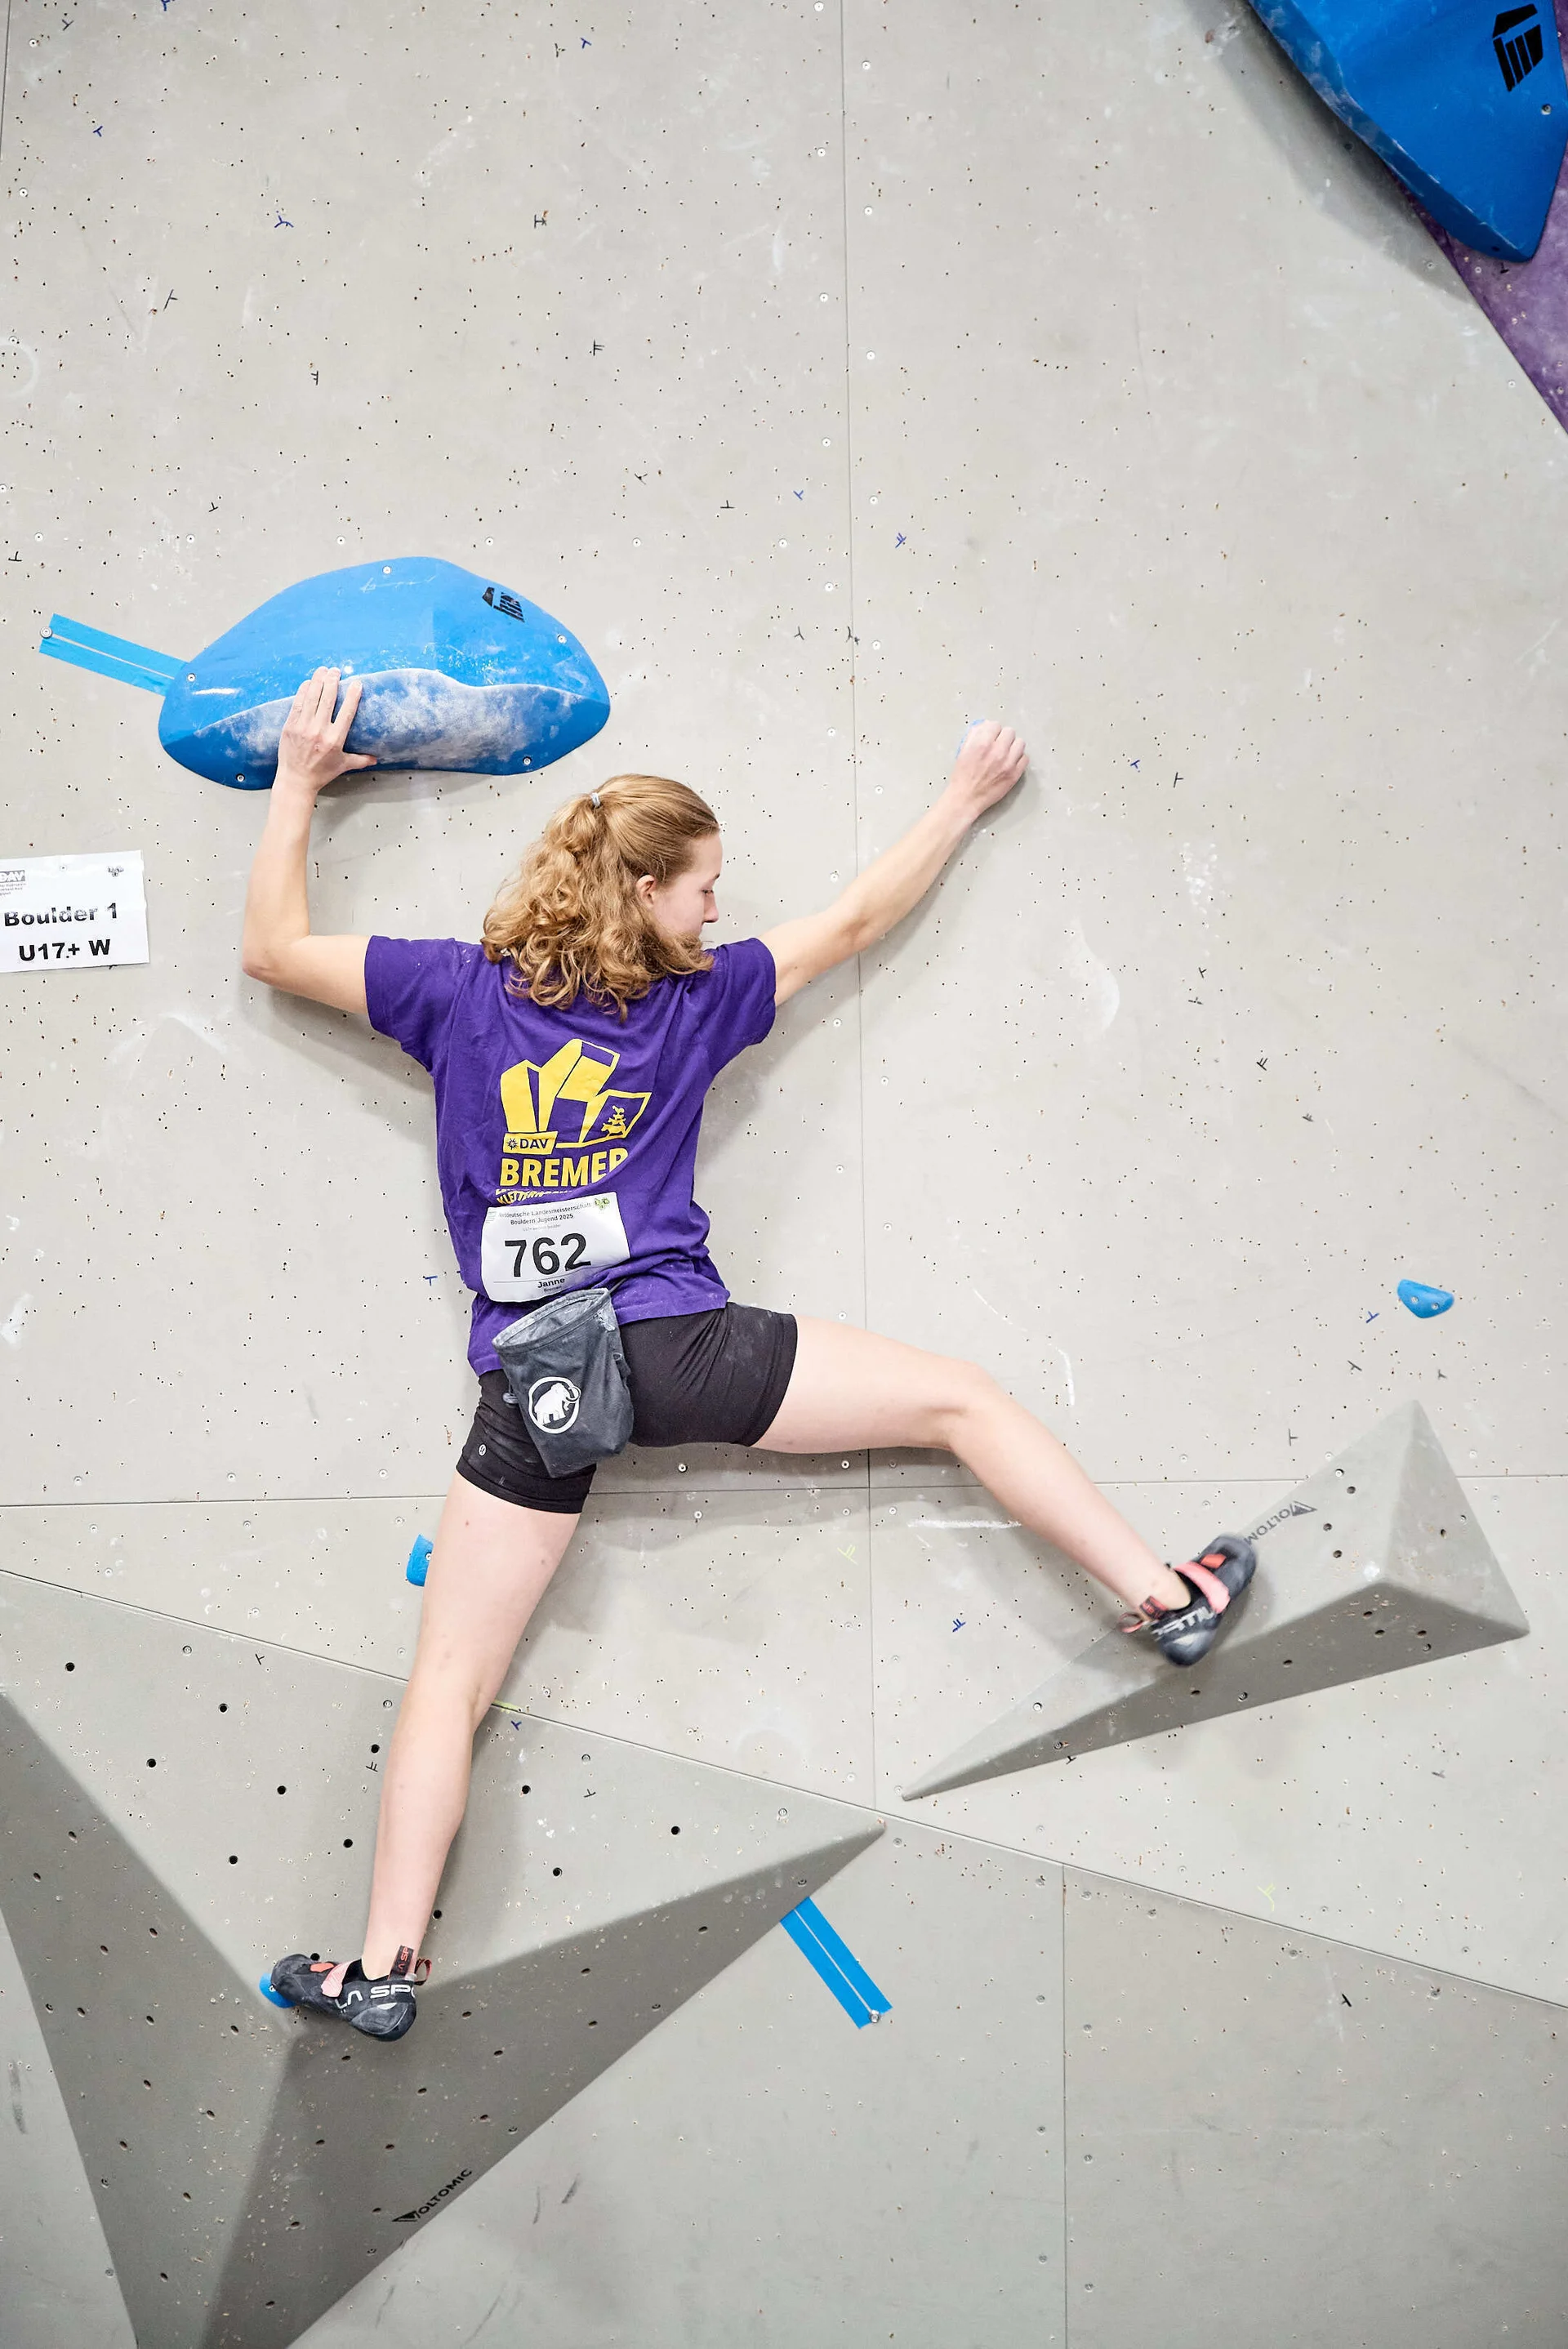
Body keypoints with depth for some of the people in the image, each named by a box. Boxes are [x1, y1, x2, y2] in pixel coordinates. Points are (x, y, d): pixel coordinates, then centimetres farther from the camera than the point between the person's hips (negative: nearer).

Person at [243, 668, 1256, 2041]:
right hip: (674, 1348, -2)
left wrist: (299, 781, 24)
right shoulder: (694, 1004, 4)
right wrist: (966, 800, 28)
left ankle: (387, 1965, 5)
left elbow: (275, 949, 15)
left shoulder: (461, 988, 6)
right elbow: (856, 921, 15)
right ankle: (1167, 1596, 9)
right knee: (961, 1398, 10)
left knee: (449, 1684, 8)